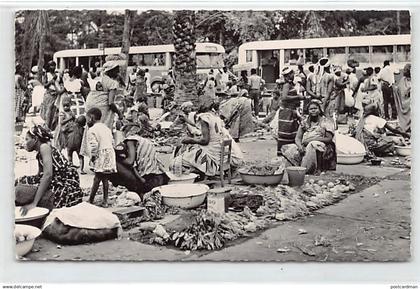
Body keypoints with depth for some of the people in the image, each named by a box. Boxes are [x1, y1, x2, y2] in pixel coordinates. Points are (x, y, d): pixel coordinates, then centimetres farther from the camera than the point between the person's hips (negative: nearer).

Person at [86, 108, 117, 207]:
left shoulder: (91, 130, -6)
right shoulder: (106, 128, 18)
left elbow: (94, 145, -18)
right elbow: (112, 142, 19)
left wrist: (92, 156, -6)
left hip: (101, 155, -7)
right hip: (110, 153, 7)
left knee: (97, 178, -4)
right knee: (105, 178, 10)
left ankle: (91, 200, 2)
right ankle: (105, 201, 10)